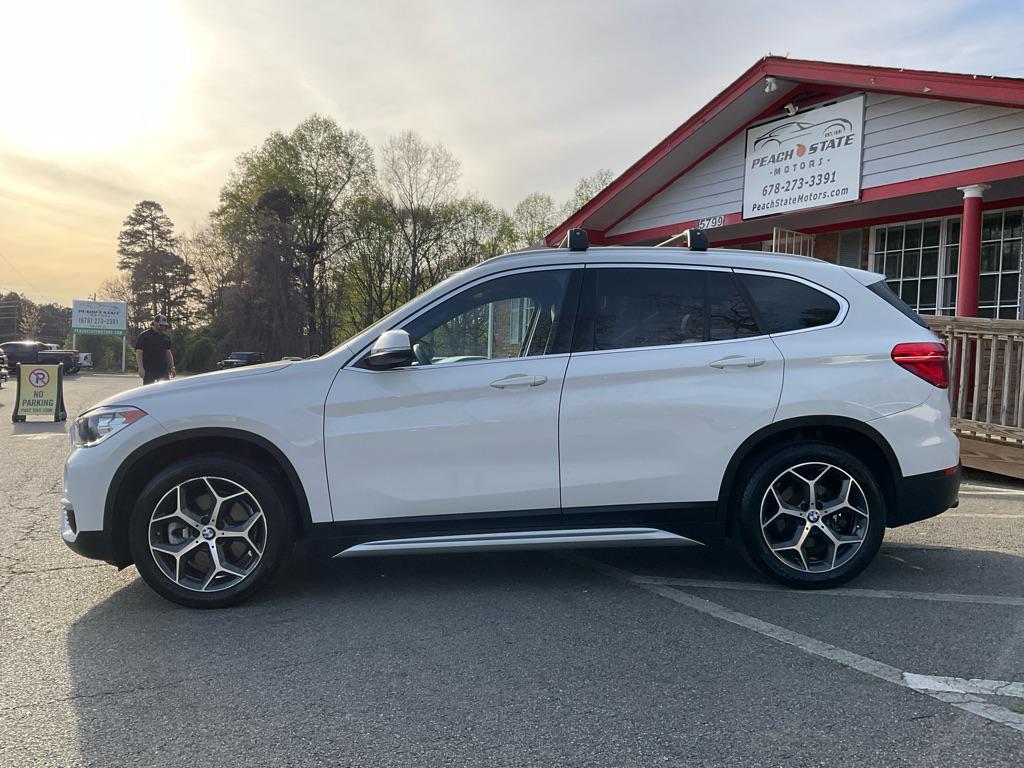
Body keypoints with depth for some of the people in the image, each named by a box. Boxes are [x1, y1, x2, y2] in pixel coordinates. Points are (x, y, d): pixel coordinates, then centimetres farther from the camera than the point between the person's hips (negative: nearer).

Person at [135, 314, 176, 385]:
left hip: (163, 370, 5)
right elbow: (139, 352, -6)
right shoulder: (144, 336, -2)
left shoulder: (166, 337, 15)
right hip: (149, 370, -5)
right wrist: (141, 368, -15)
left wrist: (172, 368, 13)